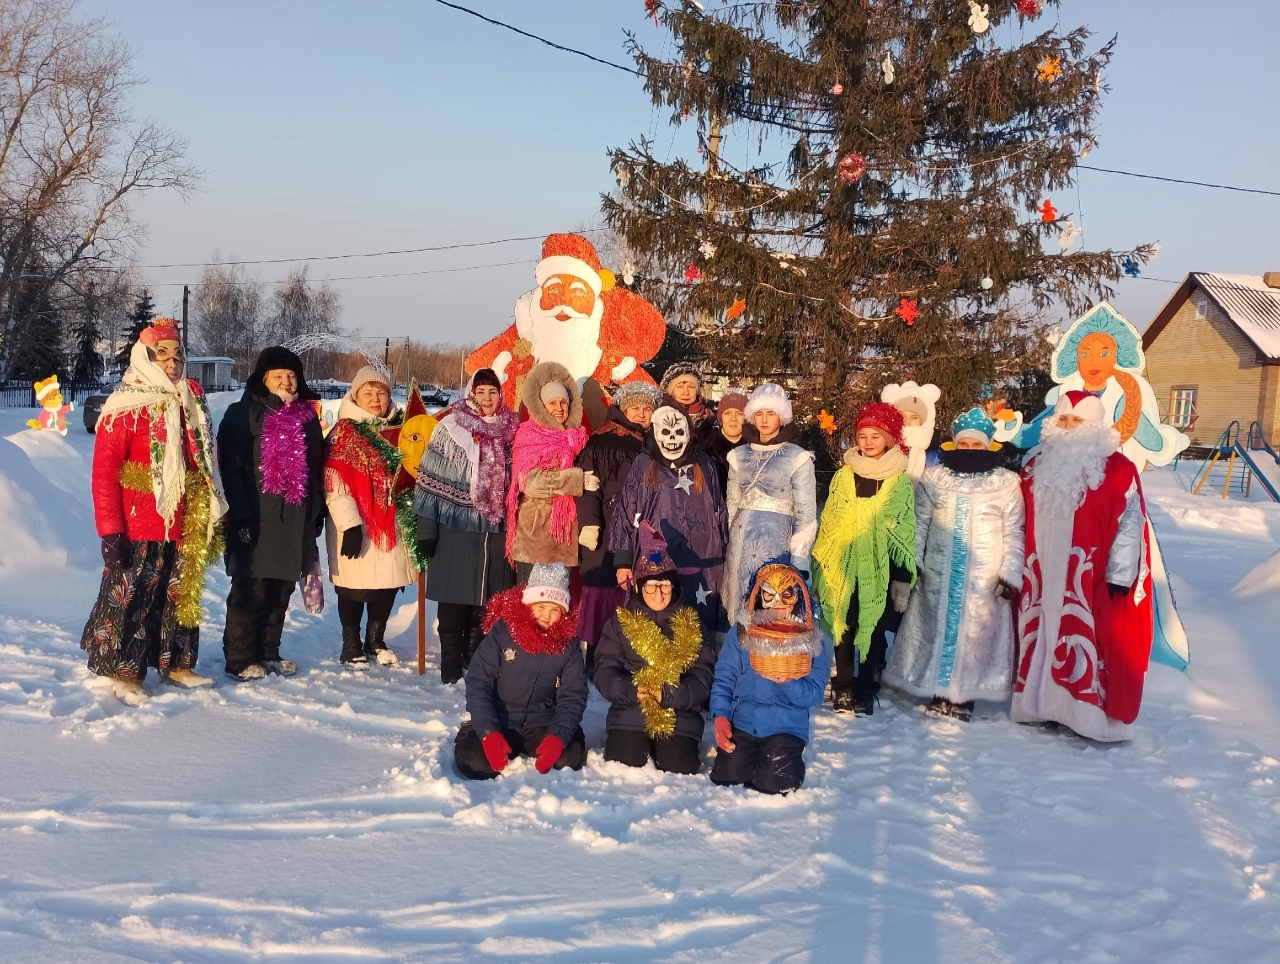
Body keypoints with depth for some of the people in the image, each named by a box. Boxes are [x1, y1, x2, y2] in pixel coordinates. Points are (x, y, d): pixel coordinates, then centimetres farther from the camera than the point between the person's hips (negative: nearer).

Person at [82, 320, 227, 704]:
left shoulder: (191, 403, 10)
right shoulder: (126, 406, -9)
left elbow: (206, 461, 17)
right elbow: (104, 471, -12)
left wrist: (213, 514, 15)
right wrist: (109, 530, -16)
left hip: (184, 527, 6)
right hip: (140, 528, -6)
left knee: (181, 595, 14)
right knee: (131, 598, 1)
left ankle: (175, 663, 26)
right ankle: (123, 672, 12)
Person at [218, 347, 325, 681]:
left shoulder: (308, 416, 13)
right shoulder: (243, 414, -5)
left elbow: (316, 468, 19)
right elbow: (231, 468, -11)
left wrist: (317, 513, 14)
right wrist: (241, 515, -18)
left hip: (295, 520, 6)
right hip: (257, 520, -6)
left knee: (280, 593, 12)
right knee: (249, 593, 0)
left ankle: (268, 653, 24)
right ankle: (239, 660, 9)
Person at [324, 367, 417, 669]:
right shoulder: (344, 434, -7)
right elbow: (335, 486, -14)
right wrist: (349, 525, -20)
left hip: (391, 527, 6)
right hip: (357, 528, -5)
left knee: (388, 584, 11)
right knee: (355, 588, 2)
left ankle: (375, 641, 29)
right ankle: (351, 646, 18)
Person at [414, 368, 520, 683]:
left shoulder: (511, 432, 7)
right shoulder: (449, 429, -1)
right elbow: (429, 481, -2)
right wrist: (426, 531, -7)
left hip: (497, 531, 2)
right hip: (455, 530, -2)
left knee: (486, 603, 7)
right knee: (453, 603, 1)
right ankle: (451, 667, 12)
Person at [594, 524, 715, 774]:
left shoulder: (691, 624, 6)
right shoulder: (620, 621, 5)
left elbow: (703, 676, -3)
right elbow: (604, 671, -2)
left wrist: (668, 695, -19)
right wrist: (632, 690, -22)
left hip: (679, 717, 1)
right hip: (629, 715, 0)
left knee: (680, 772, -18)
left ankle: (667, 748, 15)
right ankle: (640, 747, 14)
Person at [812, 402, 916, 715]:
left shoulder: (901, 481, 1)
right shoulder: (843, 475, 6)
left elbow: (906, 531, 1)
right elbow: (828, 519, 9)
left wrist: (903, 578, -3)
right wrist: (821, 563, 5)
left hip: (880, 568, -2)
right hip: (844, 564, 2)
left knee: (874, 629, 4)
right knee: (843, 627, 6)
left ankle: (866, 690, 14)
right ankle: (843, 687, 17)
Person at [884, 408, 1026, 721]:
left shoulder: (1007, 482, -1)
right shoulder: (934, 477, 4)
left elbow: (1014, 533, -1)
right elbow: (919, 524, 7)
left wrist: (1011, 573, -5)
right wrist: (912, 562, 2)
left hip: (985, 579, -2)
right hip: (937, 575, 2)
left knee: (974, 635, 3)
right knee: (936, 630, 6)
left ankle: (964, 698, 13)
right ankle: (940, 694, 18)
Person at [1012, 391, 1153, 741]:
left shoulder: (1118, 469, -6)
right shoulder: (1037, 467, 10)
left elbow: (1131, 523, -7)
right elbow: (1022, 523, 15)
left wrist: (1120, 574, -11)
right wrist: (1019, 568, 14)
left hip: (1092, 577, -5)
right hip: (1042, 576, 5)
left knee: (1091, 642, -3)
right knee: (1042, 636, 10)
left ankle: (1096, 714, 5)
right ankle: (1043, 702, 22)